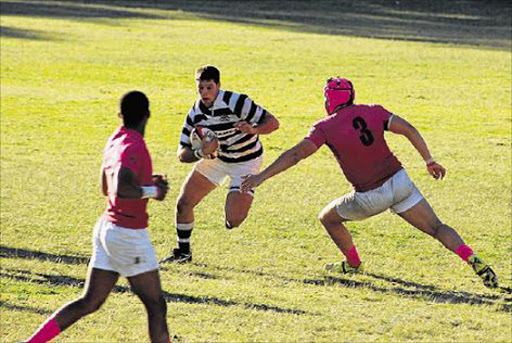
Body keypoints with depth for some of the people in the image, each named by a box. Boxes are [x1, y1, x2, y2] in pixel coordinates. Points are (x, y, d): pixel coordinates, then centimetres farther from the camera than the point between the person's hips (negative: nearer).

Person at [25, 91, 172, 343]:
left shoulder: (115, 141, 9)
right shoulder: (134, 147, -19)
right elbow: (122, 190, -34)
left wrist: (149, 181, 15)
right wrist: (152, 191, -18)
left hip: (107, 226, 9)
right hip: (128, 235, -9)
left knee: (89, 302, 11)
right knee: (156, 306, 2)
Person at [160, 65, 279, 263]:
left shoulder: (236, 102, -27)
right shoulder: (195, 114, -11)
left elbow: (272, 122, -24)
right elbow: (182, 154, -10)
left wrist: (253, 129, -45)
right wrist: (201, 152, -32)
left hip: (246, 162, -5)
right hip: (216, 157, 5)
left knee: (233, 221, -17)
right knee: (183, 203, -2)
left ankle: (239, 203, 22)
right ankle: (183, 252, 19)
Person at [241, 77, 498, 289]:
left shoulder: (325, 128, -6)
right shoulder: (373, 112, 3)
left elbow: (296, 154, -15)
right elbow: (409, 131, -4)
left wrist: (261, 177, -16)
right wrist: (429, 161, 5)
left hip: (370, 198, -3)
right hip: (400, 183, 3)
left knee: (328, 218, 23)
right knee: (437, 228, 6)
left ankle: (353, 264, 37)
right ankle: (473, 260, -15)